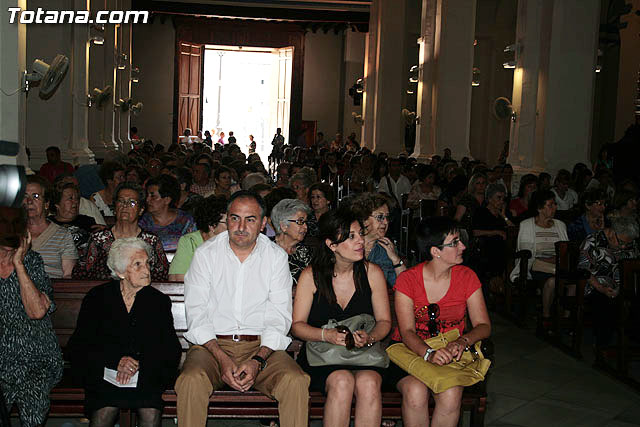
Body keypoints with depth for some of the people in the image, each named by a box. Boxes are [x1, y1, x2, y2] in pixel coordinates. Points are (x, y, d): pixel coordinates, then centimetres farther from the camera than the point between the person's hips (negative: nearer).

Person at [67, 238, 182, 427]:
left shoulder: (159, 301, 13)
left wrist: (138, 363, -12)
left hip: (147, 374, 1)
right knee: (104, 411, -32)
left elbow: (171, 351, 7)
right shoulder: (97, 298, 9)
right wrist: (117, 361, -14)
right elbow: (78, 347, 3)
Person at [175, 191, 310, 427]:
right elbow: (196, 313, -2)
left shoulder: (276, 256, 5)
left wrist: (258, 360, -16)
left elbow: (279, 318, 0)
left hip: (263, 346, 1)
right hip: (212, 344, 0)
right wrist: (222, 358, -17)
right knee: (191, 381, -32)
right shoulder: (206, 253, 4)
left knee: (295, 382, -28)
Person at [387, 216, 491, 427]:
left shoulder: (467, 277, 0)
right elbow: (407, 331, -13)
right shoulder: (408, 280, -7)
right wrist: (429, 353, -33)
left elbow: (483, 325, -1)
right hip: (410, 352, -1)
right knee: (416, 392, -32)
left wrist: (463, 341, -23)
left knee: (451, 394, -30)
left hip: (450, 353, 2)